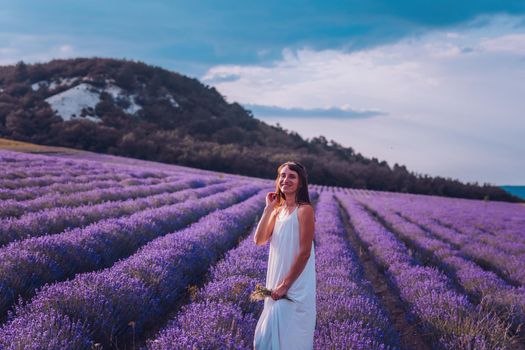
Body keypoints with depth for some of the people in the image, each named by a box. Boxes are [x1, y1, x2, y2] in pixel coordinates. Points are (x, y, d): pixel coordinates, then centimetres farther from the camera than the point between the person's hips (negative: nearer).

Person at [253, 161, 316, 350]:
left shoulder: (304, 210, -13)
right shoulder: (278, 210, 10)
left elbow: (305, 253, -17)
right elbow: (259, 240, 1)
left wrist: (285, 285, -17)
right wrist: (269, 209, -4)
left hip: (295, 286, -8)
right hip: (277, 283, 8)